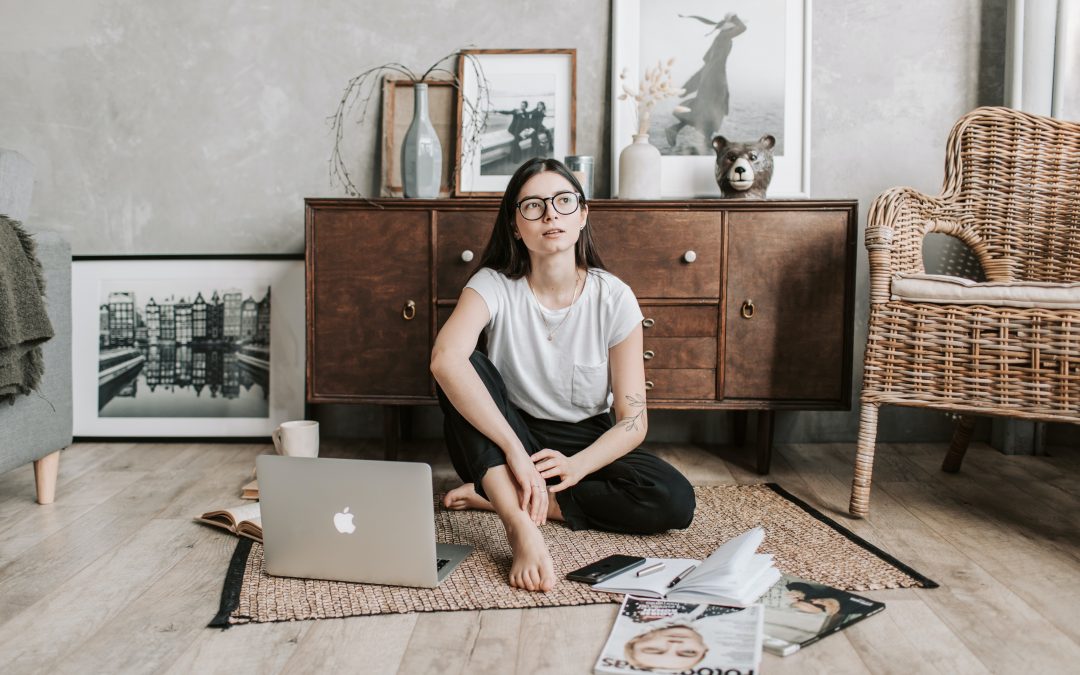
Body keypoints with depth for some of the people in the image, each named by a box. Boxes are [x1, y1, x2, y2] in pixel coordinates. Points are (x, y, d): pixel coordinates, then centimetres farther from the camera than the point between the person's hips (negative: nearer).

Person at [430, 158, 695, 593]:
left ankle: (497, 497, -20)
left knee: (675, 502, -25)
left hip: (588, 446, 1)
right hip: (507, 439, -1)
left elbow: (633, 421, -12)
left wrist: (576, 466, -31)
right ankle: (520, 526, -40)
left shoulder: (614, 298, -12)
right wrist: (516, 453, -43)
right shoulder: (495, 285, -14)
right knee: (467, 370, -29)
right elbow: (445, 358, -36)